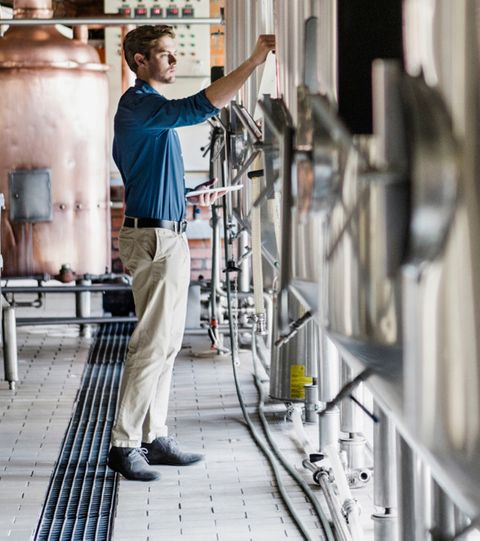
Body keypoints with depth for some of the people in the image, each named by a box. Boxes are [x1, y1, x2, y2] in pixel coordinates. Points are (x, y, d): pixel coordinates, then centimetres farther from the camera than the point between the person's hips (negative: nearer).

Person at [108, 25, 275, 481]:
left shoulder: (149, 109, 19)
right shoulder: (138, 105, -14)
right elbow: (199, 107, -30)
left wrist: (189, 198, 22)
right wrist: (254, 62, -30)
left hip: (167, 237, 11)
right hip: (154, 240, -11)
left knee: (166, 343, 12)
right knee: (152, 344, -9)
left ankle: (154, 438, 18)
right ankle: (124, 445, -4)